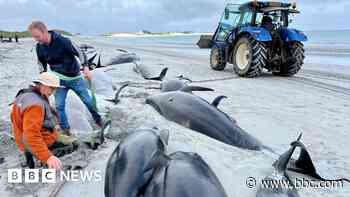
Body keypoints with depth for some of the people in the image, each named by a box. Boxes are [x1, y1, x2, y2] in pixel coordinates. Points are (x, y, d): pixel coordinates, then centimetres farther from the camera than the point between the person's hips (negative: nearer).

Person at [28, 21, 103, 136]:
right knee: (59, 105, 0)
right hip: (59, 80, 3)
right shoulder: (39, 47, -8)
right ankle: (65, 129, 18)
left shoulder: (63, 41, -23)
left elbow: (80, 53, -16)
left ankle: (97, 119, 30)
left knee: (88, 100, 8)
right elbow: (42, 64, 9)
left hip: (75, 78, -3)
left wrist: (86, 67, -30)